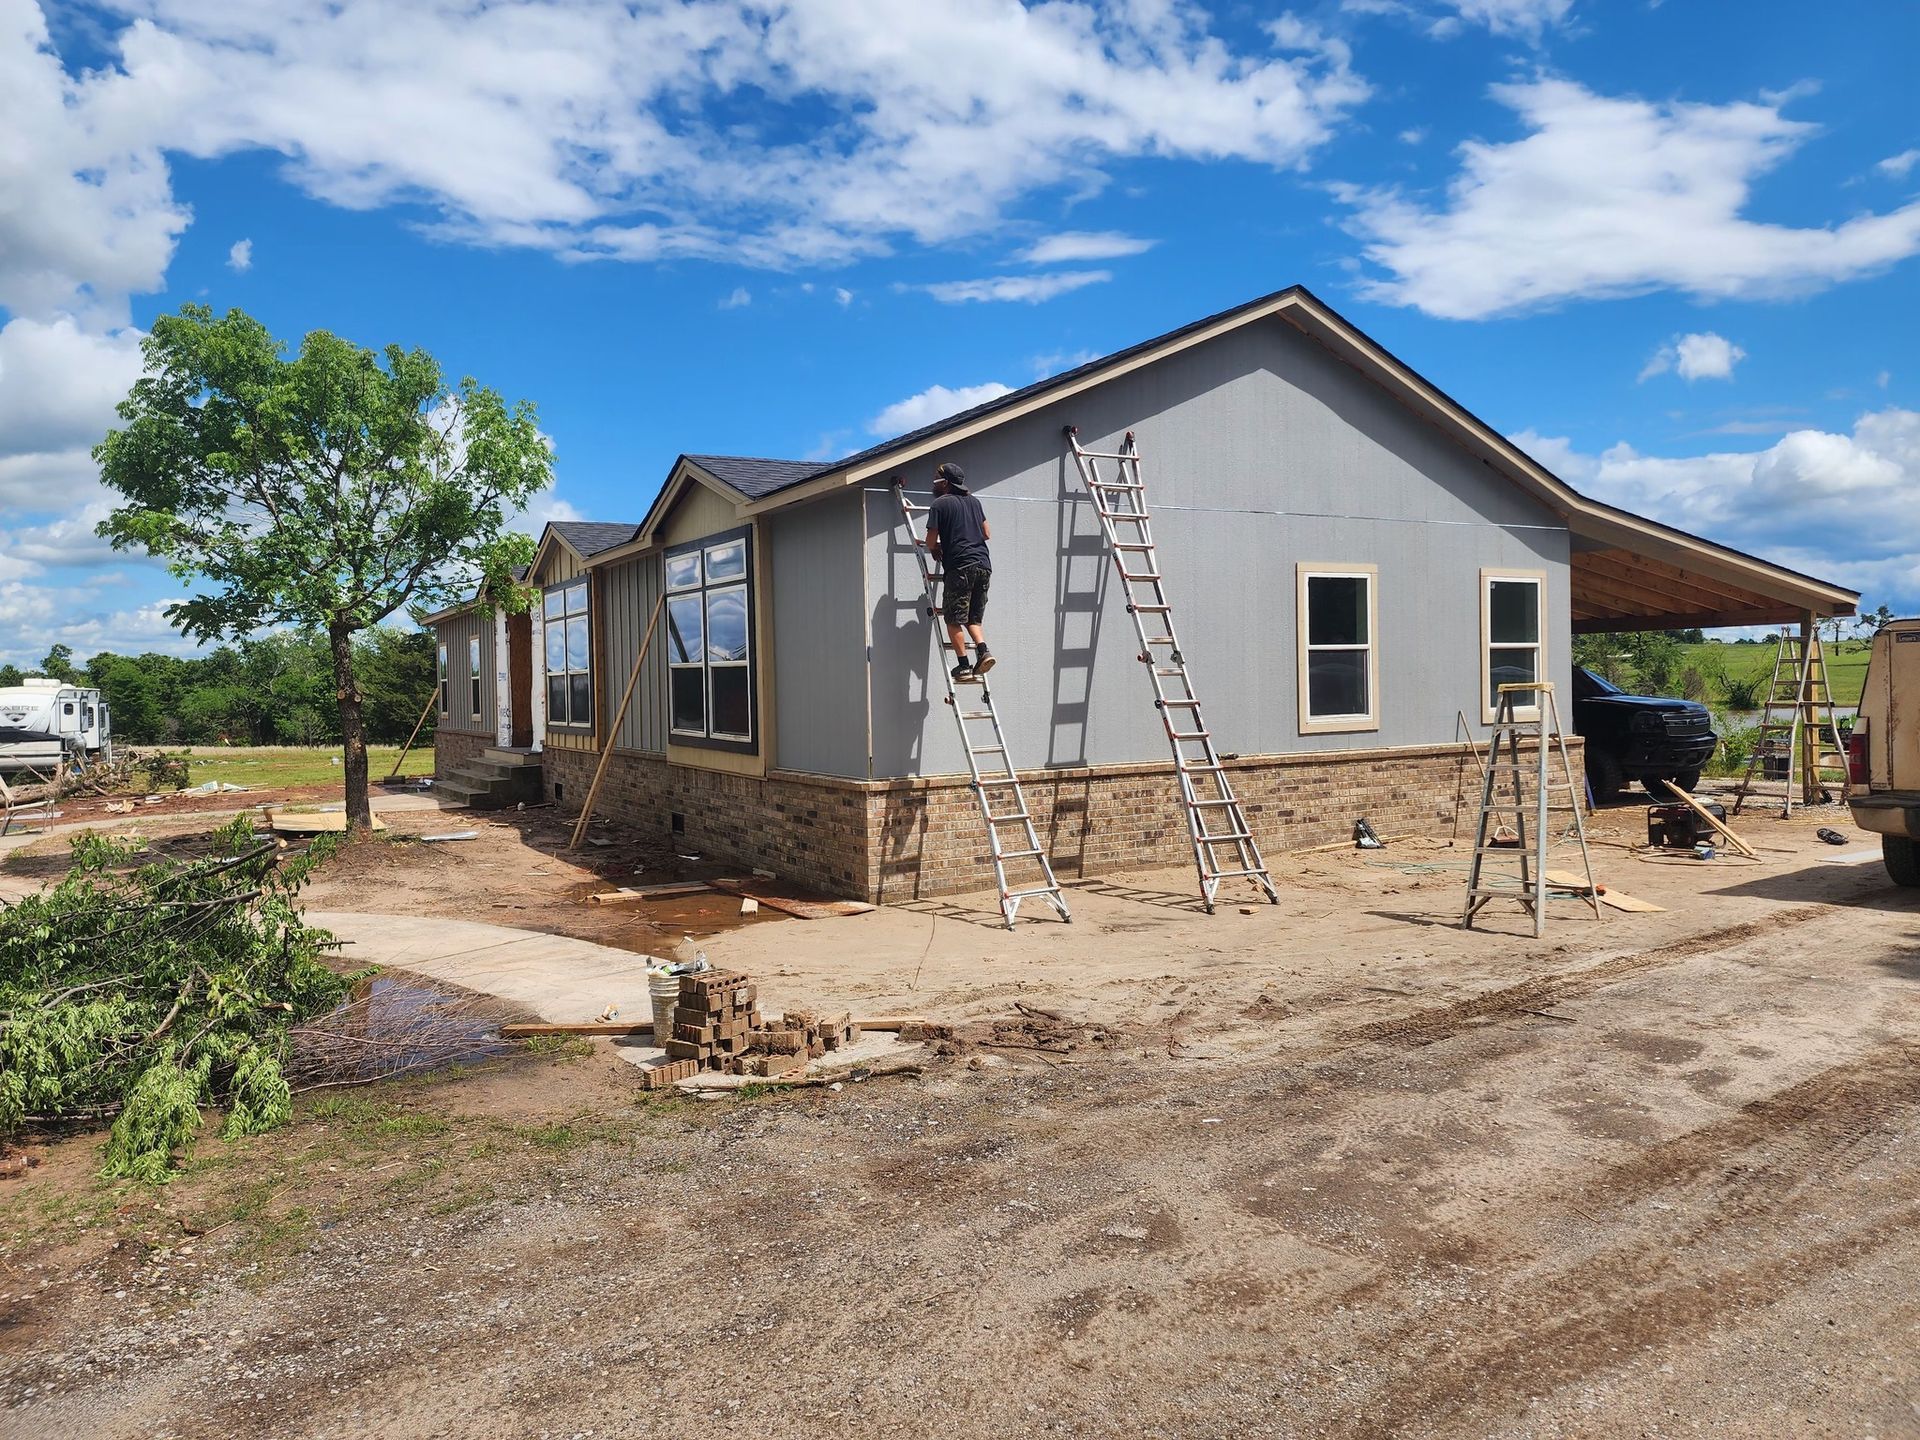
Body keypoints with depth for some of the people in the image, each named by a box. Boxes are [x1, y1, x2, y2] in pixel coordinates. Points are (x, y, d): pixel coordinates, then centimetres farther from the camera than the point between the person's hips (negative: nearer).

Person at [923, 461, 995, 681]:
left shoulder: (940, 504, 0)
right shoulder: (973, 501, 18)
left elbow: (931, 542, -1)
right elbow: (987, 534, 21)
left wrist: (937, 550, 20)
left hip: (960, 566, -6)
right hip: (984, 564, 6)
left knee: (954, 620, 1)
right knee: (973, 618, 15)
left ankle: (964, 666, -3)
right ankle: (983, 650, -7)